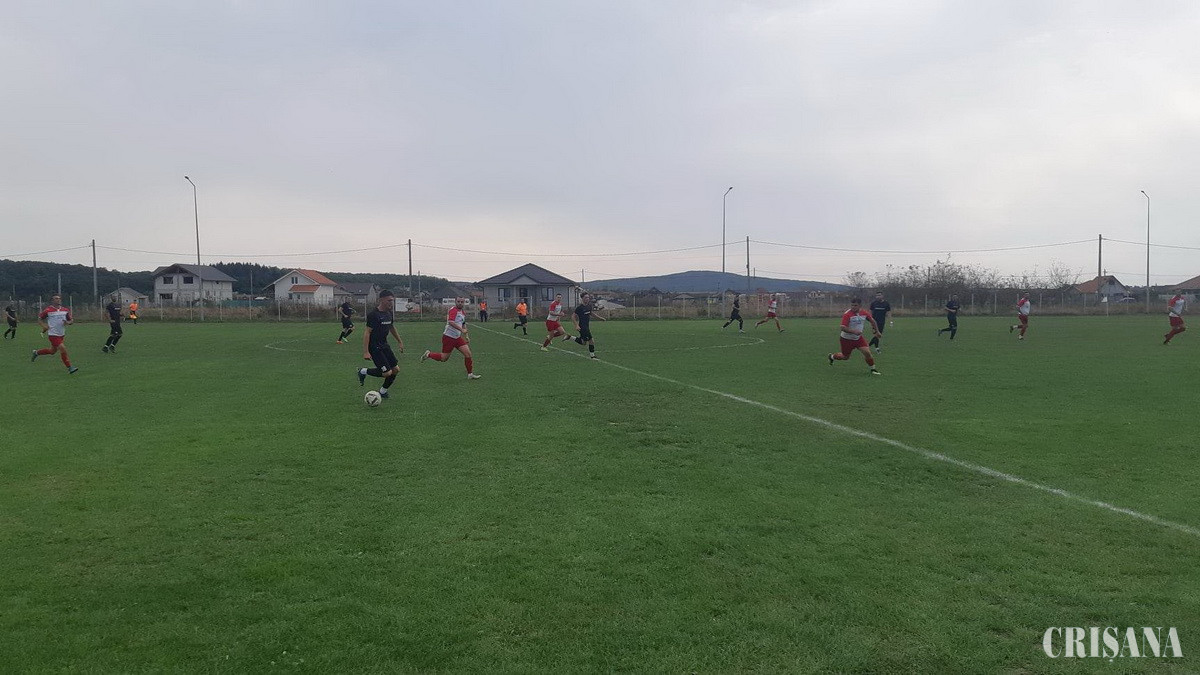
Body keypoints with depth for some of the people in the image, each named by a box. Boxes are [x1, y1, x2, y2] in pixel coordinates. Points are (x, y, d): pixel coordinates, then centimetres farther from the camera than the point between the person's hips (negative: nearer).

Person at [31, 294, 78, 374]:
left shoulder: (65, 310, 4)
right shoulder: (48, 310, -9)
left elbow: (71, 320, 11)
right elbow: (39, 319, 2)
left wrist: (68, 322, -11)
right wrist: (44, 326, -13)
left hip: (62, 334, 6)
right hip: (53, 334, -6)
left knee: (52, 351, 20)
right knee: (63, 349, -16)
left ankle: (36, 352, 48)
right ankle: (69, 368, -9)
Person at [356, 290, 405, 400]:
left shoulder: (389, 313, 6)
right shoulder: (373, 315, -19)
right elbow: (367, 332, -20)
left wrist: (399, 341, 28)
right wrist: (365, 352, -24)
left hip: (384, 345, 8)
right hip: (374, 347, -8)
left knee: (396, 369, 4)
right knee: (387, 372, -13)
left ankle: (383, 391, 23)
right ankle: (363, 372, 10)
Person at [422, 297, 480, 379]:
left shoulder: (463, 313, 12)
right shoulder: (453, 310, -16)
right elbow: (451, 322, -31)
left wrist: (466, 336, 20)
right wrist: (461, 329, -34)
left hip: (457, 338, 8)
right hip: (448, 337, -8)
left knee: (468, 353, -4)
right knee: (444, 358, -1)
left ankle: (470, 374, 4)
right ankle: (428, 354, 23)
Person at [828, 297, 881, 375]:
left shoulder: (864, 313, -7)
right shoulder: (847, 314, -23)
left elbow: (872, 321, 13)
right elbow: (842, 327, -29)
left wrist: (877, 331, 18)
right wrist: (854, 331, -39)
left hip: (858, 338, 4)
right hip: (846, 339, -4)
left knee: (867, 352, -11)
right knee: (845, 357, 11)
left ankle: (873, 369, 7)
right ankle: (832, 356, 41)